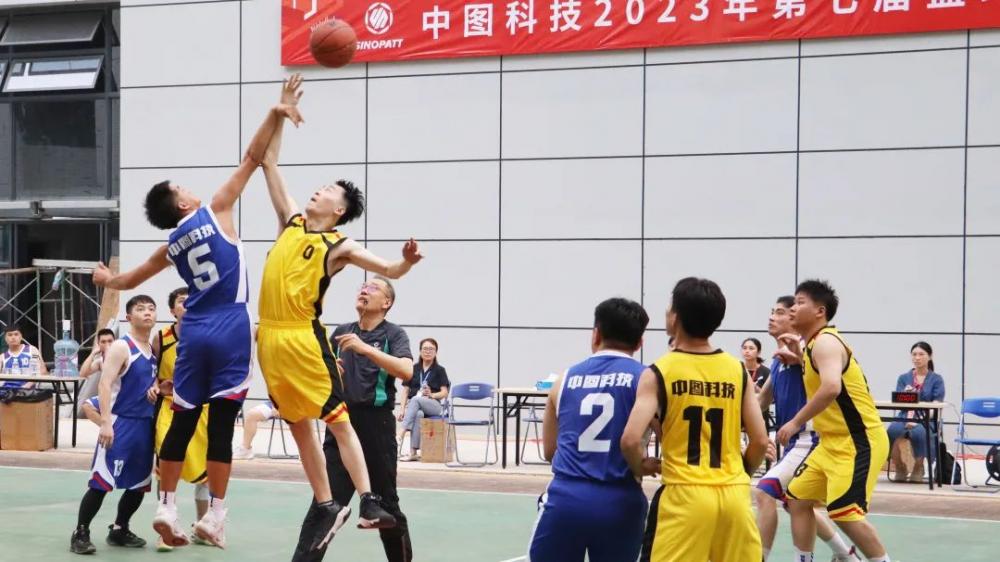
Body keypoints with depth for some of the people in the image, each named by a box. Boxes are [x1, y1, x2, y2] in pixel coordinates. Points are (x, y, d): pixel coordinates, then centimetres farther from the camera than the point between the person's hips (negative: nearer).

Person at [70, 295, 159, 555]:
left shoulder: (153, 349, 13)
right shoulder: (121, 347, -11)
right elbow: (105, 385, -17)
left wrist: (155, 388, 3)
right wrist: (105, 422, -26)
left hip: (145, 424, 8)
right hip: (121, 422, -8)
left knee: (139, 484, 11)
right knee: (101, 481, -9)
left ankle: (119, 530, 25)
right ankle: (81, 533, -2)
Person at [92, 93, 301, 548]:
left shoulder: (171, 247, 14)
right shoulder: (215, 212, 0)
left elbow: (130, 279, 31)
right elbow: (251, 160, -2)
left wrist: (107, 280, 52)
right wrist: (276, 115, -2)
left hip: (194, 333, 5)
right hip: (230, 331, -4)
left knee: (182, 421, 10)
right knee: (221, 424, -3)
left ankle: (166, 507, 8)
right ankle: (215, 516, -1)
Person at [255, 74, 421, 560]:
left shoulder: (339, 246, 0)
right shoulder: (291, 222, 12)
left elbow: (390, 273, -3)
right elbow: (269, 163, 15)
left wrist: (407, 263, -27)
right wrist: (284, 110, 13)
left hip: (305, 339, -5)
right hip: (271, 337, 5)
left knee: (339, 420, -7)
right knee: (298, 425, 9)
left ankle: (369, 502, -11)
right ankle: (327, 506, 16)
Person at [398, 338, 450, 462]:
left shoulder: (439, 370, 10)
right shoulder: (414, 369, 15)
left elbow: (445, 393, 3)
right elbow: (406, 391, 12)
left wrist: (432, 395, -18)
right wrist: (402, 409, -2)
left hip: (433, 405, -1)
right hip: (414, 406, 1)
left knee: (416, 399, -36)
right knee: (418, 414, -38)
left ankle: (401, 433, -47)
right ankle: (413, 452, -45)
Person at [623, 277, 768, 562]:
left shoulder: (659, 372, -5)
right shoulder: (737, 370, 6)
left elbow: (630, 440, -15)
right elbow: (760, 441, 5)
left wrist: (641, 467, 6)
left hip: (685, 494, -4)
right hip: (735, 494, 4)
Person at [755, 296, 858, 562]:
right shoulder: (777, 361, 13)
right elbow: (762, 401, 25)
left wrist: (795, 356, -43)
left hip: (808, 439, -10)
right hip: (794, 441, 10)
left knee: (764, 492, -20)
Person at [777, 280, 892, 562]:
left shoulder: (825, 341, -16)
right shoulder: (816, 344, 14)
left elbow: (831, 387, -32)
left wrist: (796, 422, -26)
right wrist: (800, 355, 17)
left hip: (859, 441, -10)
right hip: (834, 442, 11)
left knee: (844, 512, -18)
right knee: (798, 499, 12)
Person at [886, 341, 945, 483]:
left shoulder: (936, 379, 7)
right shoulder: (903, 378, 14)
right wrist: (905, 395, -20)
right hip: (905, 417, 2)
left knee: (918, 433, -38)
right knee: (892, 430, -34)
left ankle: (918, 469, -12)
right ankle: (899, 468, -12)